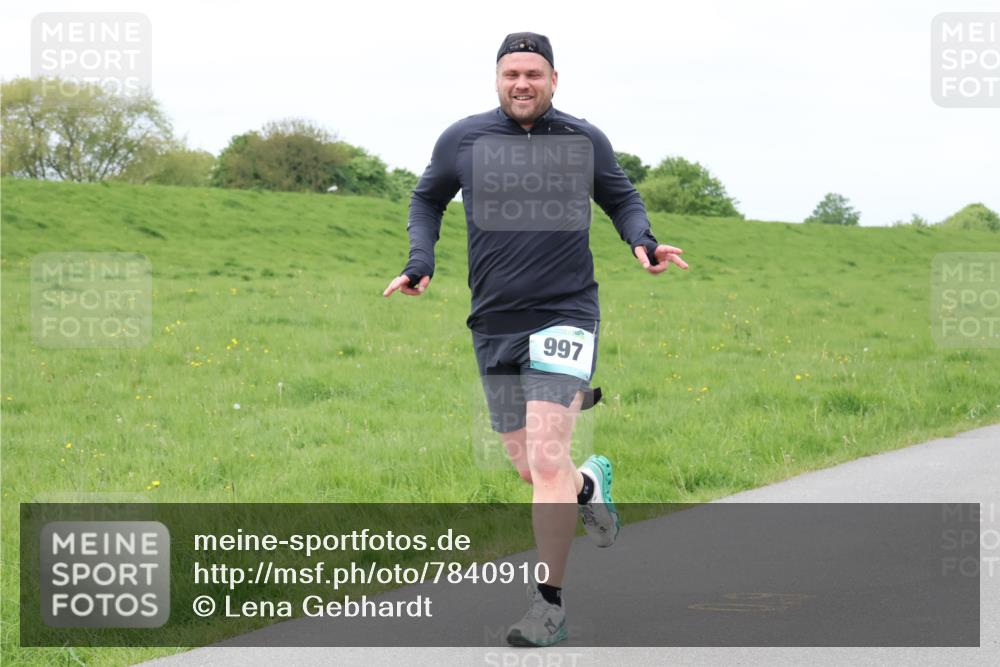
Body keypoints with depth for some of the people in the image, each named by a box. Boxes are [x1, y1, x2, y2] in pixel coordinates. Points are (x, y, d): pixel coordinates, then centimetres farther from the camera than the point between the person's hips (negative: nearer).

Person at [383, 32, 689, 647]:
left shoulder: (585, 141, 3)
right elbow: (428, 199, 19)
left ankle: (550, 603, -7)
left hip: (565, 314, -3)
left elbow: (622, 198, 19)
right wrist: (421, 262, 4)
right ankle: (590, 482, 44)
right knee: (529, 466, 8)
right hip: (494, 325, 3)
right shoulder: (463, 139, 3)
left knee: (546, 459, -16)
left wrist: (643, 240, -1)